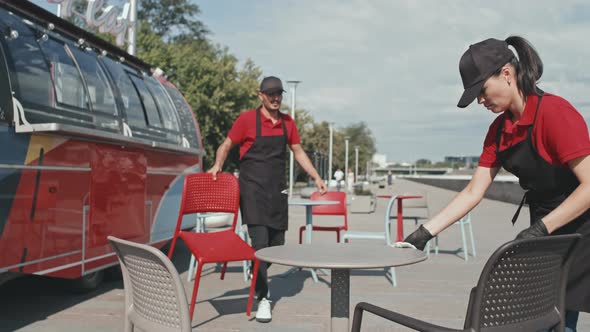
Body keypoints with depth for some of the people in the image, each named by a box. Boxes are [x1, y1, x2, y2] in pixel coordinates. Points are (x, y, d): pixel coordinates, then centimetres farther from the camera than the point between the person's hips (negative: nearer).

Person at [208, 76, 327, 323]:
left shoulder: (287, 122, 10)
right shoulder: (247, 119, -5)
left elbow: (298, 152, 18)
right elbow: (226, 146, 4)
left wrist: (316, 177, 14)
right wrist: (218, 164, -12)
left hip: (277, 191, 5)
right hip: (252, 189, -5)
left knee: (276, 244, 8)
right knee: (260, 242, -12)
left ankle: (258, 275, 37)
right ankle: (263, 298, -5)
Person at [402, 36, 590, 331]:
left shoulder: (555, 112, -17)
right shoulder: (499, 129, 5)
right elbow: (473, 192, 4)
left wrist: (541, 228, -26)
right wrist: (425, 232, -3)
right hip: (545, 237, 7)